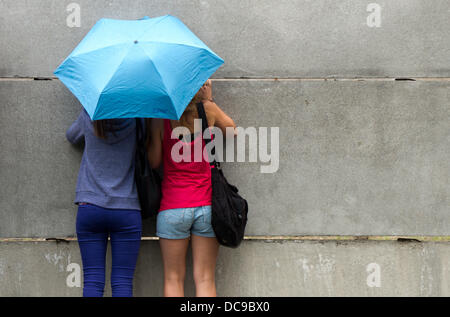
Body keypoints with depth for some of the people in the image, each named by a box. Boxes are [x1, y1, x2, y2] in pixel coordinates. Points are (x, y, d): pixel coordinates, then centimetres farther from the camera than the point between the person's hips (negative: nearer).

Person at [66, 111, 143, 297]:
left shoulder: (89, 115, 0)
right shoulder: (134, 120, -3)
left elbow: (72, 136, 20)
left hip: (89, 208, 1)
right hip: (126, 209, -1)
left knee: (93, 281, 2)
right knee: (122, 282, 1)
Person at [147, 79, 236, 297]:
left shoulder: (161, 118, -4)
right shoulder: (209, 110, -2)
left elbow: (154, 161, 3)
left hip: (172, 207, -1)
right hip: (207, 205, 1)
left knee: (173, 279, 6)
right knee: (205, 279, 5)